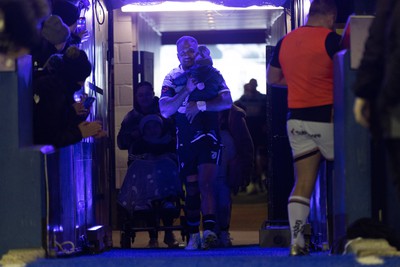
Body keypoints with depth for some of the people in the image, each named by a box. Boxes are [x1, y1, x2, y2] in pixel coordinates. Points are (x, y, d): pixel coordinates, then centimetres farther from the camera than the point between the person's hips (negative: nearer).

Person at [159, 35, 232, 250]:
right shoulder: (172, 78, 6)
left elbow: (227, 102, -9)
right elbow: (165, 110, -7)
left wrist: (200, 105, -20)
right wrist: (187, 90, -19)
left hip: (208, 136, -2)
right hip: (185, 139, 3)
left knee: (206, 182, -16)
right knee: (191, 188, 7)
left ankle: (209, 230, -25)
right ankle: (193, 235, 12)